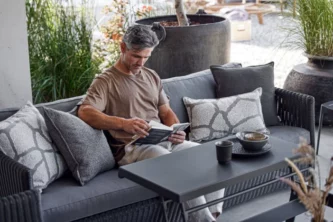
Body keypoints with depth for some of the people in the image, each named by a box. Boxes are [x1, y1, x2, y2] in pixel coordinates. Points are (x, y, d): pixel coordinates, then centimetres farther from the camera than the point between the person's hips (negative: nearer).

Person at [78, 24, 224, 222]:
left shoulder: (152, 76, 19)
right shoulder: (105, 81, -2)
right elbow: (84, 112, -17)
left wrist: (177, 131, -5)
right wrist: (123, 123, -32)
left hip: (165, 141, 7)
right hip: (132, 148, -7)